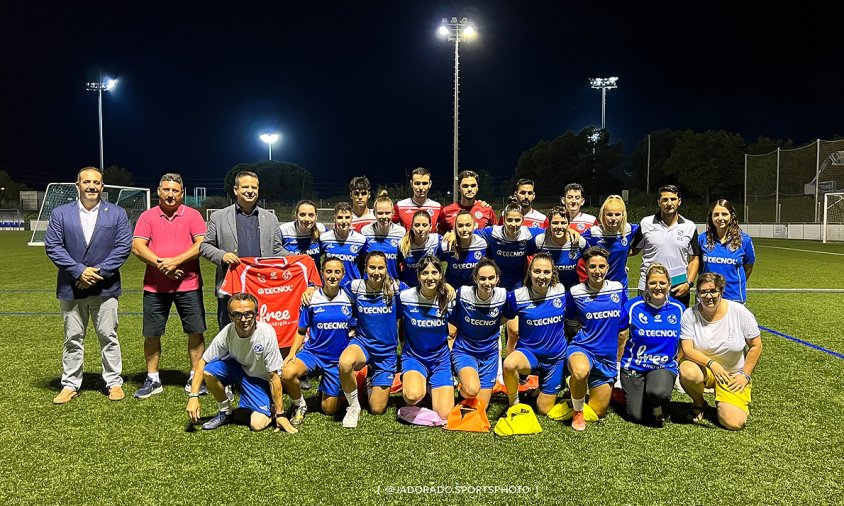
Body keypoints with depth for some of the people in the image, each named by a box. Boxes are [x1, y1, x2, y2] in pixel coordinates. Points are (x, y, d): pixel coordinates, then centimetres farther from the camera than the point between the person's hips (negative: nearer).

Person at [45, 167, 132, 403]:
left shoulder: (117, 213, 3)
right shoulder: (60, 213, 5)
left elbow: (124, 246, -4)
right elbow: (52, 246, -2)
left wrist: (99, 271, -13)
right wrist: (79, 271, -13)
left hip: (105, 287, -1)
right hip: (70, 287, 1)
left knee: (108, 337, 6)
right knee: (73, 339, 10)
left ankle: (114, 382, 15)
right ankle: (70, 385, 20)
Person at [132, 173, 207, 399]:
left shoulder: (192, 215, 2)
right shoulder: (147, 216, 6)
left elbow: (201, 244, -8)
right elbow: (137, 246, -3)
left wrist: (176, 261, -17)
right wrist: (161, 264, -15)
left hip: (188, 285, -1)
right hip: (155, 286, 1)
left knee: (195, 332, 2)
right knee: (151, 334, 7)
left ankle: (195, 378, 16)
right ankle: (152, 380, 22)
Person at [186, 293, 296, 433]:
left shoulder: (266, 333, -31)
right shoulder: (227, 332, -23)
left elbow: (273, 376, -24)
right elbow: (202, 362, -11)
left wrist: (280, 414, -19)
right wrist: (193, 396, -21)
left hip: (260, 379, -4)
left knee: (258, 424, -23)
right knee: (208, 371, -24)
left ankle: (272, 410, 13)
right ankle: (225, 412, 1)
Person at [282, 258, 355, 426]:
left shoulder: (349, 299, -3)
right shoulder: (311, 299, -6)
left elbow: (354, 329, 7)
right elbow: (302, 331, 2)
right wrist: (292, 353, -11)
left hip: (338, 359, 1)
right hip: (313, 353, -1)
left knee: (329, 410, 5)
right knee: (287, 373, -33)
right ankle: (300, 405, -1)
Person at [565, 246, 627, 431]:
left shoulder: (618, 289, 2)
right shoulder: (575, 292, -6)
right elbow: (568, 318, 10)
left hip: (608, 357, 3)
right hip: (582, 348, -3)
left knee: (597, 413, 7)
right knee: (581, 371, -41)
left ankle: (581, 386, 41)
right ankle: (577, 412, -11)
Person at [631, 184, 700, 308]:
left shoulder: (690, 227, 5)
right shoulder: (646, 223, 1)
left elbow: (694, 259, 8)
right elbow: (634, 250, 8)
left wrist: (689, 283, -4)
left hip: (679, 289, 1)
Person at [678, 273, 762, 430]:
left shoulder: (740, 312, -11)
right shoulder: (690, 315, -12)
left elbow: (756, 346, -3)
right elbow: (687, 349, -17)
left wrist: (745, 375, -6)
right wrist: (711, 364, -32)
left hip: (734, 374, 0)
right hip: (702, 367, 1)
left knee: (734, 423, -19)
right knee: (687, 372, -37)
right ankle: (699, 405, -2)